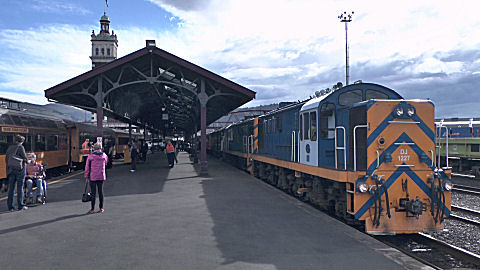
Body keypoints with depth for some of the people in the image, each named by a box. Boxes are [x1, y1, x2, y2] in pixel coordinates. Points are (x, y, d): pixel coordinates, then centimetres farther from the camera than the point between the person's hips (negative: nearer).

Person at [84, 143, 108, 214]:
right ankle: (101, 208, 13)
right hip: (101, 177, 3)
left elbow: (87, 167, -4)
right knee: (100, 191, 9)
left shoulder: (91, 156, -8)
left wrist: (86, 176, 6)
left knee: (93, 193, 1)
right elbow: (106, 163, 19)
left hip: (93, 177, -3)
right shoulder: (104, 155, 1)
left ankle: (92, 209, 3)